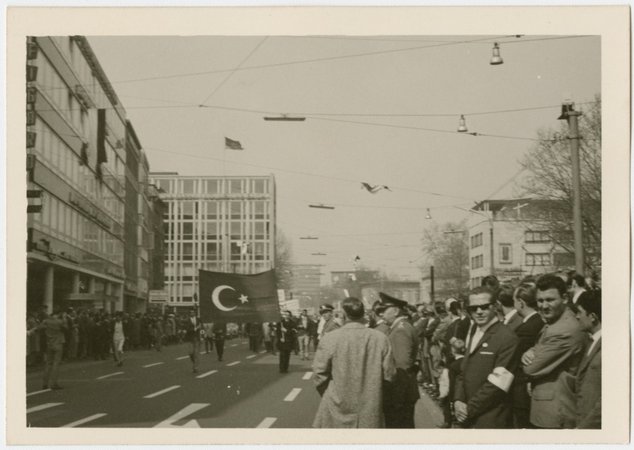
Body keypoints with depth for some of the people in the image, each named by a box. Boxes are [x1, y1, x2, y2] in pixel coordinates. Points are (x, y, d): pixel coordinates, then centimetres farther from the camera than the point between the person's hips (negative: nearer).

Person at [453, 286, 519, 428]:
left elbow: (497, 384, -17)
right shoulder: (473, 334, 11)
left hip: (491, 421, -7)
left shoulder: (507, 338, -14)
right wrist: (458, 401, -4)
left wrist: (470, 409, -13)